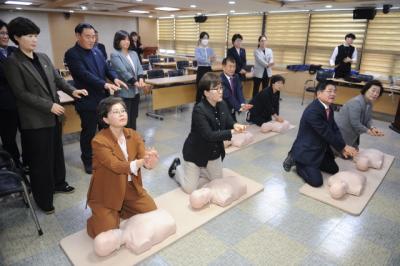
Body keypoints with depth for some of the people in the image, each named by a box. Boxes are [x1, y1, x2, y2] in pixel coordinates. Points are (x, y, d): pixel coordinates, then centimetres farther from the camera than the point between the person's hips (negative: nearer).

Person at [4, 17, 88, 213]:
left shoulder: (43, 58, 8)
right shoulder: (13, 62, -10)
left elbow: (57, 79, 10)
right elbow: (21, 93, -14)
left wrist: (72, 91, -9)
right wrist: (49, 106, -19)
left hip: (53, 116, 6)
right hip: (35, 120, -6)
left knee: (56, 152, 19)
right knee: (40, 159, 5)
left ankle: (58, 183, 39)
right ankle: (44, 199, 21)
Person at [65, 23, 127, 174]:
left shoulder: (97, 51, 10)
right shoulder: (72, 54, -12)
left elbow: (107, 68, 11)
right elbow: (84, 74, -24)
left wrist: (115, 78, -12)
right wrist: (105, 84, -35)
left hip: (103, 98, 6)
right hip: (87, 101, -6)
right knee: (89, 132, 7)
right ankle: (88, 161, 26)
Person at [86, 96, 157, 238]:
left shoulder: (133, 135, -4)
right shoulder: (99, 141, -22)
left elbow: (144, 157, -15)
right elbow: (116, 166, -32)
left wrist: (150, 160, -41)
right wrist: (140, 162, -49)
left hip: (131, 187, 5)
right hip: (106, 193, -5)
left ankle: (122, 210, 24)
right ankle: (99, 216, 21)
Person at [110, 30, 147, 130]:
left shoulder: (134, 53, 13)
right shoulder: (115, 55, -8)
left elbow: (139, 67, 4)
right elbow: (123, 71, -18)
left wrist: (141, 79, -16)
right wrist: (135, 82, -24)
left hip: (135, 91, 7)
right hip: (124, 92, -7)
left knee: (133, 119, 16)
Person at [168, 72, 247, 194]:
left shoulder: (222, 104, -6)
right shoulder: (199, 110, -29)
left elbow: (228, 122, -1)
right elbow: (209, 135, -33)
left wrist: (235, 125, -25)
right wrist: (231, 132, -35)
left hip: (214, 151, 7)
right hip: (196, 152, -7)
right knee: (190, 189, 3)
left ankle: (195, 171, 38)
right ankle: (177, 167, 30)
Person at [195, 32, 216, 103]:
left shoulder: (210, 49, 10)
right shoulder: (197, 49, -2)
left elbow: (213, 58, -5)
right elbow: (198, 58, -20)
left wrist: (212, 59, -30)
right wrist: (207, 59, -36)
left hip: (209, 69, 5)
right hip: (201, 70, -4)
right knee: (200, 89, -4)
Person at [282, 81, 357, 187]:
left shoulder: (329, 108, 2)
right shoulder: (312, 111, -29)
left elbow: (335, 129, 2)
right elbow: (327, 133, -26)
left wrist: (342, 148, -11)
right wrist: (344, 147, -16)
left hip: (321, 149, 10)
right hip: (306, 151, -10)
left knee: (334, 170, 19)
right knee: (316, 181, -13)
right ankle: (296, 161, 7)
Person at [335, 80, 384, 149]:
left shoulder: (369, 103, 4)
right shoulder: (356, 102, -26)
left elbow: (368, 119, 5)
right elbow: (355, 123, -28)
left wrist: (372, 128, -15)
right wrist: (368, 131, -16)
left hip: (352, 134, 10)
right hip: (342, 133, -10)